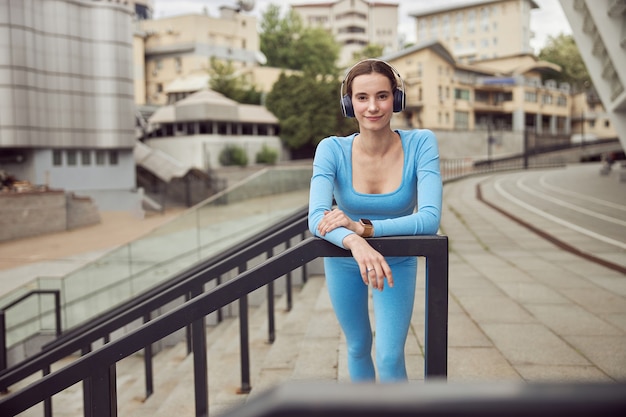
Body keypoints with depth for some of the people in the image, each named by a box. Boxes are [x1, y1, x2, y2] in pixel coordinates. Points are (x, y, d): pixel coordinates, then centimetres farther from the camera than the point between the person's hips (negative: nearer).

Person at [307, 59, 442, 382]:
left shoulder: (420, 143, -24)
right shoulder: (332, 149, -24)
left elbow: (430, 218, -32)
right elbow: (317, 219, -35)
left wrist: (363, 227, -44)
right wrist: (355, 242, -55)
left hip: (397, 261, -1)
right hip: (343, 261, 1)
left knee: (389, 357, -8)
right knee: (358, 348, 20)